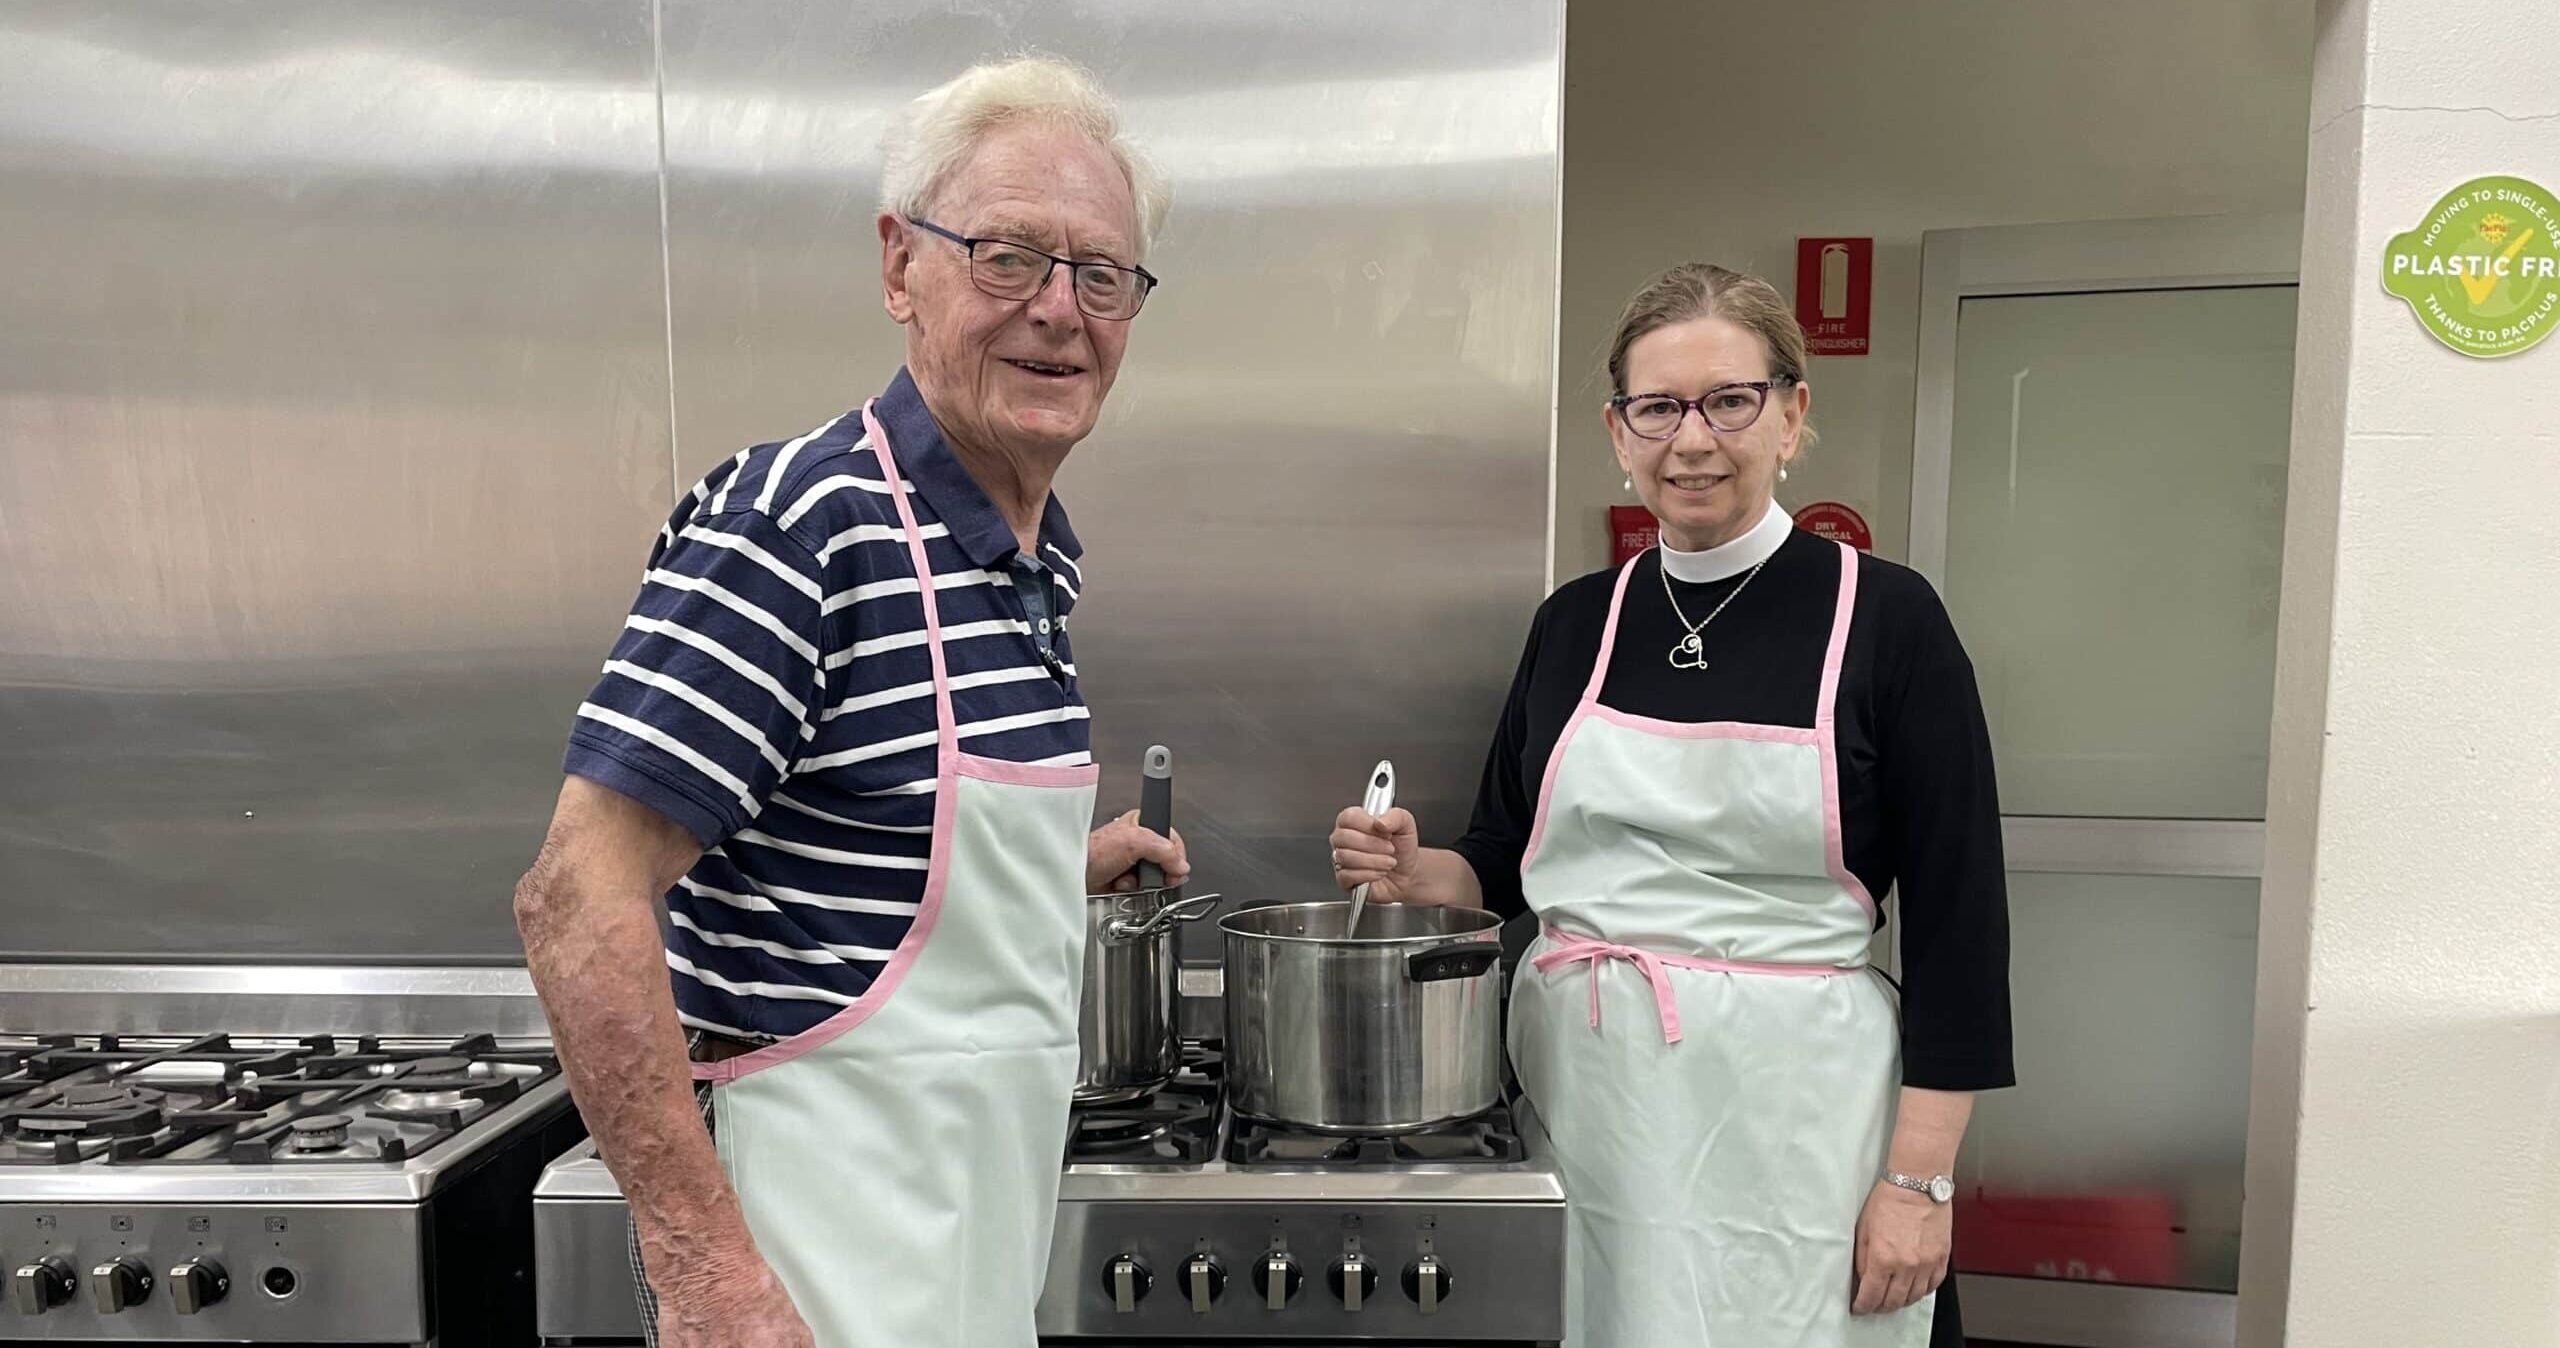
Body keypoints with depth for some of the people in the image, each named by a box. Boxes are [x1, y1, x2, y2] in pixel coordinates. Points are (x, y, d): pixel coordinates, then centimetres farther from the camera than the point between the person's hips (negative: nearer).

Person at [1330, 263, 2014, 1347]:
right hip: (1577, 1097, 4)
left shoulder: (1882, 618, -5)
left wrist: (1920, 1178, -9)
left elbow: (1956, 919, -5)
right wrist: (1416, 875, -6)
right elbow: (1507, 860, 15)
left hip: (1790, 1119, -3)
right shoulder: (1574, 621, 6)